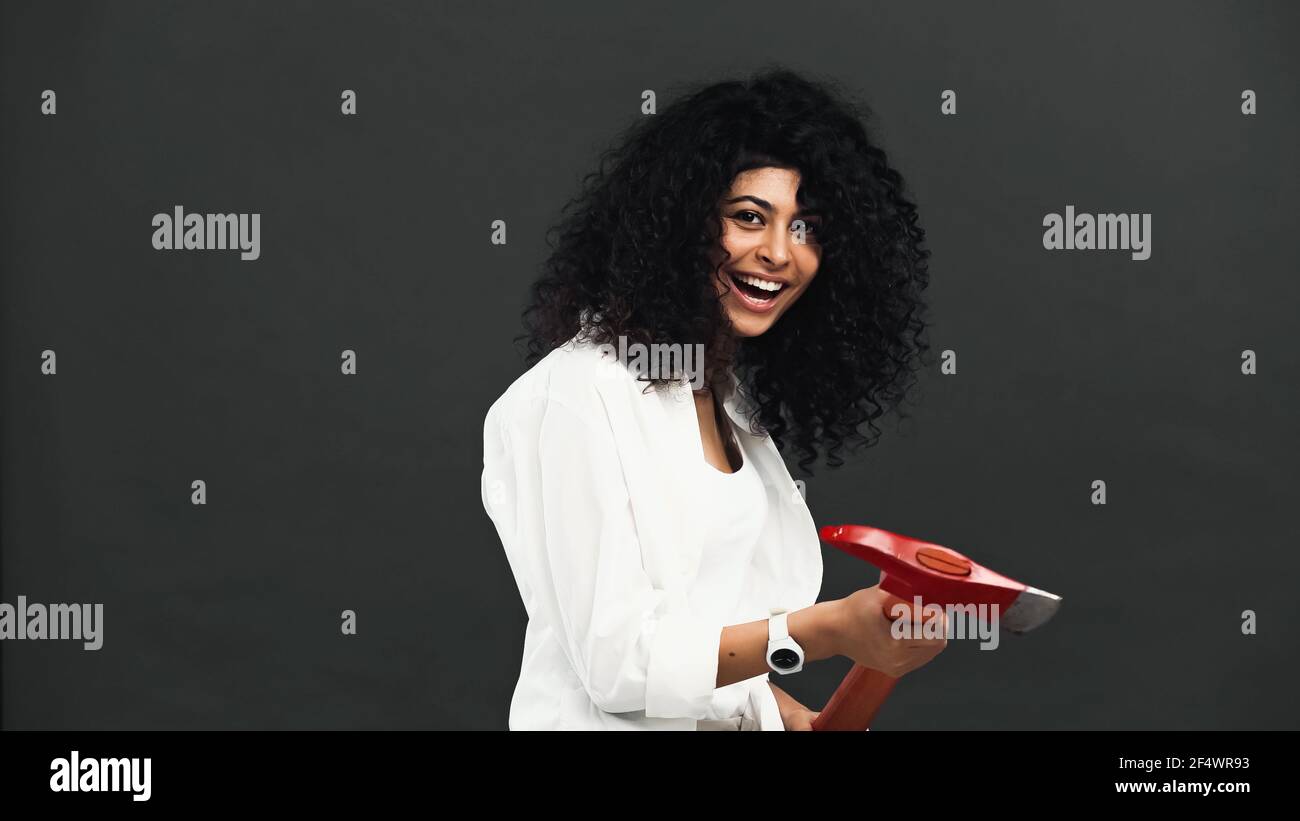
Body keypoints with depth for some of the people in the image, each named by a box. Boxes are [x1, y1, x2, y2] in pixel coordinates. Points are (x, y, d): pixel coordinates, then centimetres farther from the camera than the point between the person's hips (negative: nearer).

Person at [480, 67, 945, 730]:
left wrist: (798, 719, 0)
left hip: (737, 718, 7)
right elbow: (614, 662, -18)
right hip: (610, 725, -7)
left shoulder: (732, 403, 11)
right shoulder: (583, 394, -13)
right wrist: (828, 630, -24)